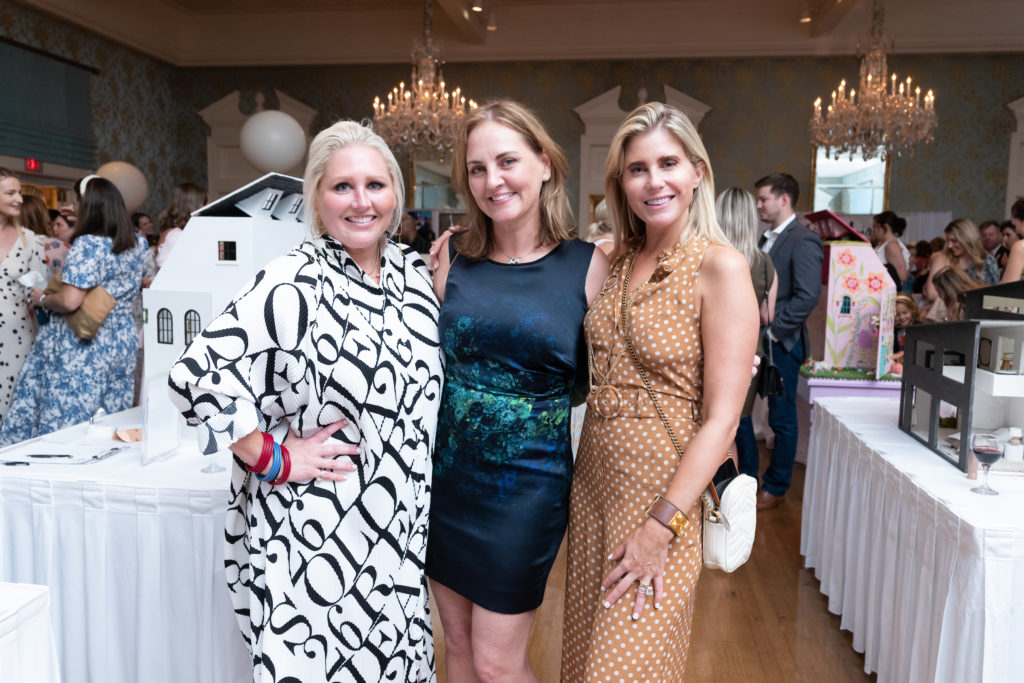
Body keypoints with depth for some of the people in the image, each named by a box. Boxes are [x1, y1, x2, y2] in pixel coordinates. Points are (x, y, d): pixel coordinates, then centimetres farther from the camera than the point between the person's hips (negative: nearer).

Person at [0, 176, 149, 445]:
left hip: (82, 346, -7)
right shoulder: (137, 244, 4)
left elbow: (70, 301, -22)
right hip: (121, 343, 7)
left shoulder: (86, 244, -16)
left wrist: (42, 298, -1)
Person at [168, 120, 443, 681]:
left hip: (399, 529, 6)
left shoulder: (413, 272, 3)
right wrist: (275, 459, -18)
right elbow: (198, 372, -22)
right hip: (313, 536, -6)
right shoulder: (295, 285, -18)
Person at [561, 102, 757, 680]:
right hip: (596, 480, 6)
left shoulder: (720, 266, -13)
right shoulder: (618, 262, 7)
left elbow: (722, 417, -16)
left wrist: (662, 526, -19)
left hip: (665, 487, -6)